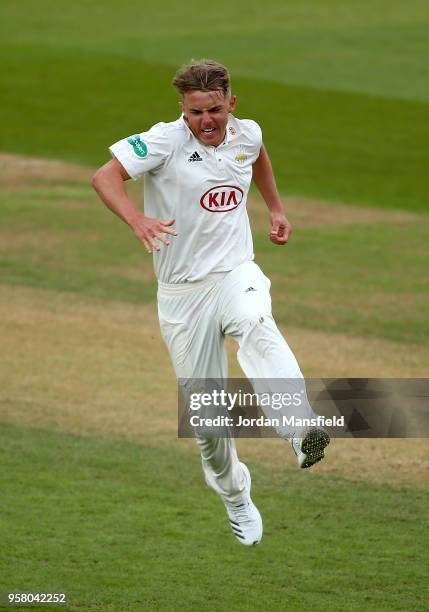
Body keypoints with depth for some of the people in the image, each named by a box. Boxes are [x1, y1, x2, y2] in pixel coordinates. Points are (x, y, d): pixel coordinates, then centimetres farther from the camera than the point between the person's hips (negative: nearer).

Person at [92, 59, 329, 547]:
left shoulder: (246, 134, 4)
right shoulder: (166, 141, -11)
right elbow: (105, 175, -24)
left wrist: (275, 208, 28)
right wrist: (137, 219, -41)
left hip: (236, 274, 1)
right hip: (182, 292, -1)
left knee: (257, 327, -35)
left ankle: (302, 433, -55)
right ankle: (235, 497, 29)